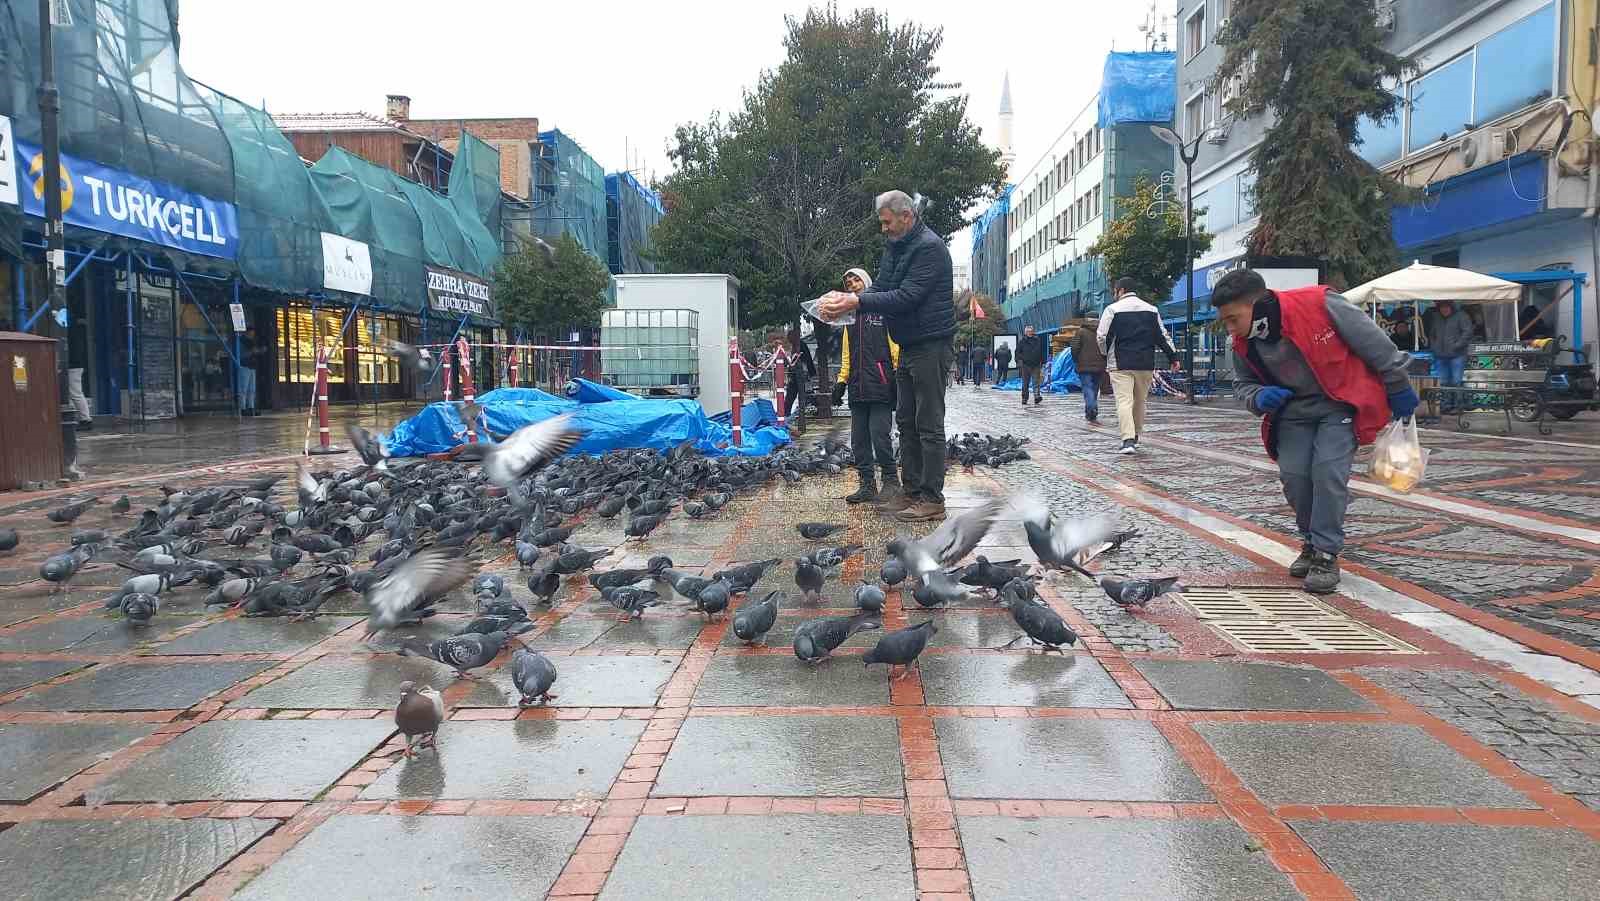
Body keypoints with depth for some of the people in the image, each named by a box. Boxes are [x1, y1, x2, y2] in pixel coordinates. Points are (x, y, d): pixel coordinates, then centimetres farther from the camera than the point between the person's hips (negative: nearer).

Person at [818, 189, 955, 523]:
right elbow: (880, 289, 9)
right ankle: (912, 491, 20)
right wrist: (847, 301, -9)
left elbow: (906, 297, -24)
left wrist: (857, 302, -25)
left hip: (931, 346, -10)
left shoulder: (929, 247, -16)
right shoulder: (895, 247, 14)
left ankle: (932, 500, -3)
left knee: (929, 425, -7)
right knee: (906, 422, 12)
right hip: (908, 347, 10)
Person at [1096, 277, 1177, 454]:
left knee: (1124, 401, -8)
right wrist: (1173, 356, 20)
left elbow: (1101, 337, -5)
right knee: (1139, 402, 17)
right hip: (1146, 365, 4)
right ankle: (1135, 436, 28)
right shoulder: (1151, 310, 11)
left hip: (1120, 364, -4)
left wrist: (1106, 353, 12)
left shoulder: (1113, 309, -3)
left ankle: (1128, 440, -21)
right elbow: (1163, 336, 13)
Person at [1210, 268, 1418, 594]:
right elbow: (1243, 384, 9)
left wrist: (1398, 387, -5)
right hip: (1293, 411, 5)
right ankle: (1311, 542, 19)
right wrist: (1259, 397, -16)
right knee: (1293, 475, -5)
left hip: (1341, 403, -5)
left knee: (1328, 472, -18)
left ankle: (1327, 555, -6)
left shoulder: (1317, 304, -27)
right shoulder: (1243, 343, -10)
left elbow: (1372, 340, -15)